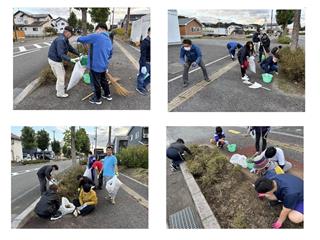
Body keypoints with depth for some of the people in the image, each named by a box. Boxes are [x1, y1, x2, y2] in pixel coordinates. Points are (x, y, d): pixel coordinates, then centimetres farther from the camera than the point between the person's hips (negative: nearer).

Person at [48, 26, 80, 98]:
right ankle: (60, 93, 14)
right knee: (61, 77, 1)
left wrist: (78, 54, 5)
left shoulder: (65, 39, 6)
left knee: (62, 74, 25)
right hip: (54, 60, -10)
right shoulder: (61, 40, -27)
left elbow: (70, 48, 13)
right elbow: (61, 54, -33)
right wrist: (70, 59, -39)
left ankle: (60, 87, 44)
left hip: (57, 59, 10)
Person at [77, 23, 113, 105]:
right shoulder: (109, 40, 9)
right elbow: (110, 55, 20)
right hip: (104, 65, 8)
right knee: (103, 80, 26)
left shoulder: (95, 36, -16)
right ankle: (108, 95, 39)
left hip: (95, 65, -7)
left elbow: (79, 39, -13)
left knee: (96, 83, 9)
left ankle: (97, 99, 23)